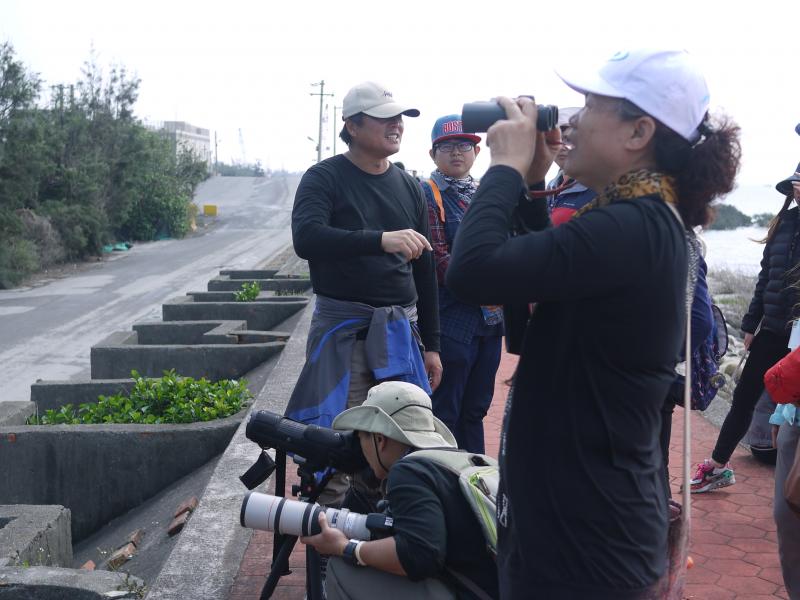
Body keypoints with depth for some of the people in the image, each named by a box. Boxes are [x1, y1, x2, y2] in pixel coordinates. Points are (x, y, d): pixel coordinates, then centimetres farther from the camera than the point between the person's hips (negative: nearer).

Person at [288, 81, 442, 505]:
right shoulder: (324, 178, -1)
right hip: (343, 327, -4)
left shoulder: (409, 187, 14)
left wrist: (430, 343, 15)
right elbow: (306, 238, -20)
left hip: (401, 328, 5)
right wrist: (380, 239, -32)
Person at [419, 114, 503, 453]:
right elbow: (439, 262, -13)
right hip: (451, 320, -6)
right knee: (445, 413, 3)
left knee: (476, 408, 17)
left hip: (491, 319, 7)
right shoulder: (427, 195, -6)